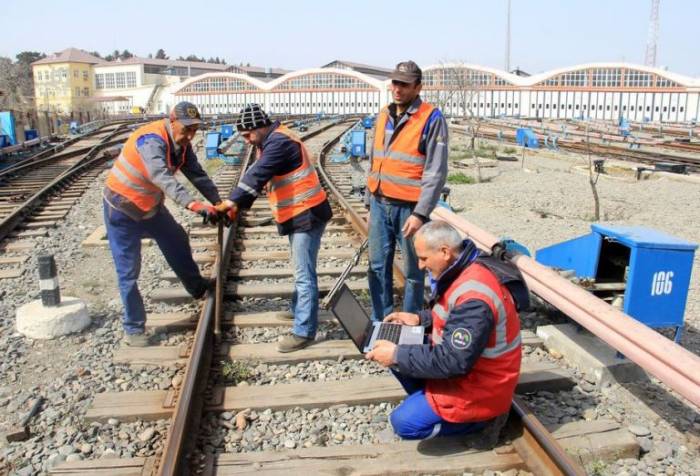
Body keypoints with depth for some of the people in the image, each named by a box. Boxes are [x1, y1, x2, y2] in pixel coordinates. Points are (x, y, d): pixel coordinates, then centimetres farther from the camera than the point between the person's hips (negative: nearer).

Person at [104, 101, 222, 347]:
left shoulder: (181, 143, -4)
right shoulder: (152, 140, -31)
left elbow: (197, 175, -7)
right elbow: (163, 178, -47)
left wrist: (218, 202, -19)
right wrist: (193, 204, -58)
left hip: (151, 205, 8)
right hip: (122, 208, -8)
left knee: (178, 242, 20)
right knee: (128, 271, -2)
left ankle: (198, 287, 41)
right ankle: (133, 328, 10)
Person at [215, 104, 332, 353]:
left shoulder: (279, 142, -19)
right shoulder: (272, 142, 14)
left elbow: (257, 175, -28)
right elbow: (257, 175, 13)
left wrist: (232, 201, -31)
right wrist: (238, 205, 4)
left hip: (307, 214, -11)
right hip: (298, 214, 11)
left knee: (304, 274, -8)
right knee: (301, 270, 23)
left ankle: (304, 331, -3)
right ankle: (298, 310, 40)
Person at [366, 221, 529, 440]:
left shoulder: (474, 298, -33)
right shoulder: (465, 269, -2)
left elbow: (453, 361, -31)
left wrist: (397, 355, -24)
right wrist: (419, 318, 3)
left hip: (477, 387, -9)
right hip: (458, 360, 9)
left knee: (404, 422, -11)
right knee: (397, 356, 6)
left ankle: (480, 418, 3)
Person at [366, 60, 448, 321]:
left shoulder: (431, 119, -9)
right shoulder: (384, 115, 12)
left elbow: (436, 172, -13)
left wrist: (420, 213, -18)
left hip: (409, 207, -6)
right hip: (380, 204, 6)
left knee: (413, 271, 5)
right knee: (378, 267, 12)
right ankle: (380, 322, 26)